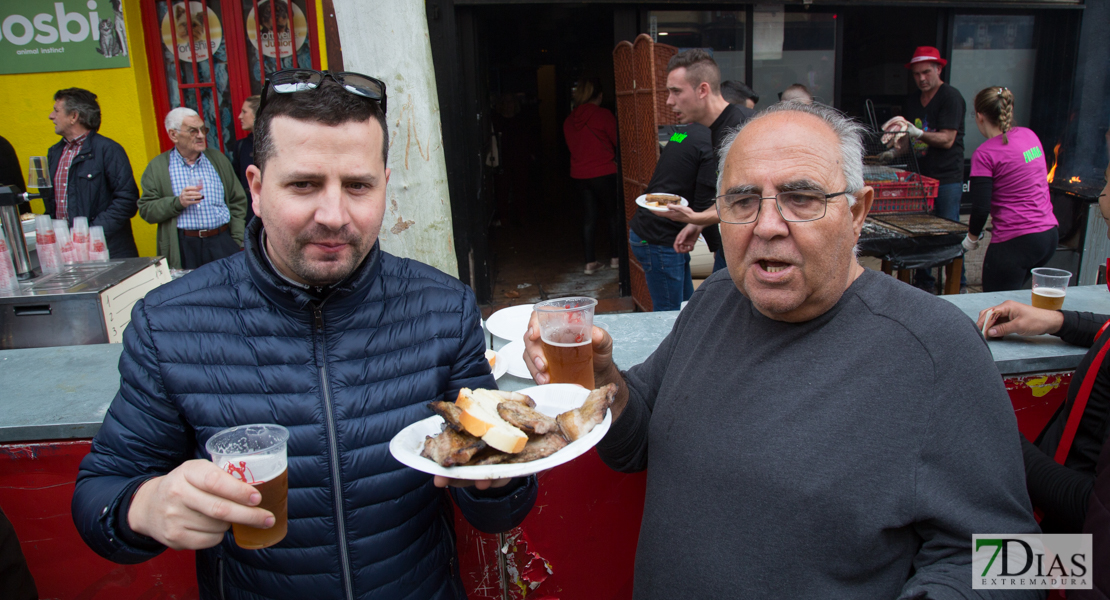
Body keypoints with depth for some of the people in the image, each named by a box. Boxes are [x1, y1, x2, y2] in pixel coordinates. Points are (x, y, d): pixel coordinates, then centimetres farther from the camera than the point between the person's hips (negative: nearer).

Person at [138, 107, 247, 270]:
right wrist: (178, 202, -14)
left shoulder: (218, 159, 12)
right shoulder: (157, 167, 6)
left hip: (223, 242, 2)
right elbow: (146, 210, 2)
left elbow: (238, 203, 11)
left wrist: (239, 244, 3)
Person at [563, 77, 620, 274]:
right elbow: (618, 141, -4)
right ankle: (615, 257, 18)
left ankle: (590, 262, 8)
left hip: (579, 175, 5)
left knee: (590, 216, 10)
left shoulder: (569, 120, 5)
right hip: (604, 173, -5)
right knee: (614, 214, 10)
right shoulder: (603, 115, -11)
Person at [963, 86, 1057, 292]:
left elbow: (980, 209, -15)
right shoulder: (1030, 135, 7)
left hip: (1015, 243, -8)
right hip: (1050, 236, 8)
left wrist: (971, 238, 1)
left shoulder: (985, 154, -13)